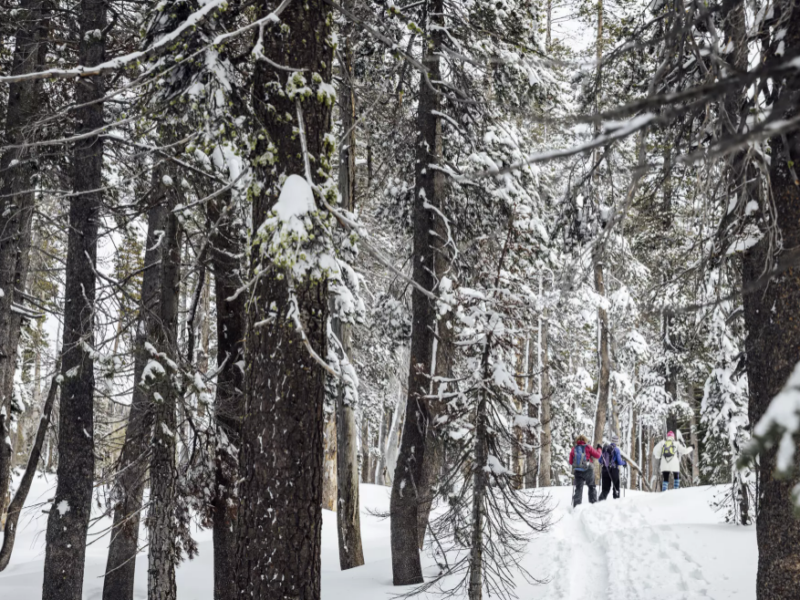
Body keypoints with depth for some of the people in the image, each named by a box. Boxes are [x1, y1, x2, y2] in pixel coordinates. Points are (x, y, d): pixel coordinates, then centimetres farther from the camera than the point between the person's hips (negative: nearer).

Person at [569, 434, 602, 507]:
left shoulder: (574, 449, 5)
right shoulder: (587, 447, -2)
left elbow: (570, 462, 8)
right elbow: (597, 455, 3)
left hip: (577, 471, 2)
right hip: (587, 470, -2)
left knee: (578, 488, 4)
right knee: (592, 487, 16)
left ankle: (576, 504, -8)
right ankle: (593, 502, 14)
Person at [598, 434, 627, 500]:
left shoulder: (605, 448, 5)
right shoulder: (616, 449, -10)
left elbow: (600, 460, 10)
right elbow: (619, 462, -10)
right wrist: (624, 463, 11)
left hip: (604, 470, 4)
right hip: (613, 470, -4)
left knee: (605, 487, 6)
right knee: (616, 486, 14)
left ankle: (602, 498, -14)